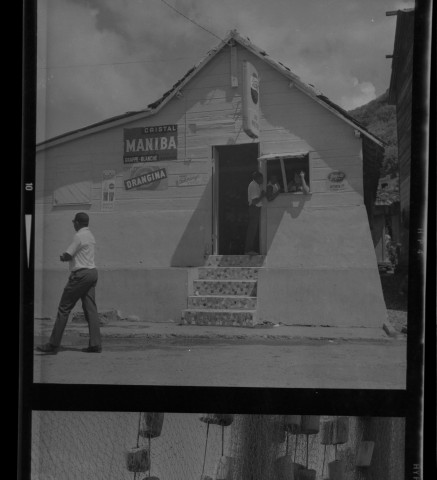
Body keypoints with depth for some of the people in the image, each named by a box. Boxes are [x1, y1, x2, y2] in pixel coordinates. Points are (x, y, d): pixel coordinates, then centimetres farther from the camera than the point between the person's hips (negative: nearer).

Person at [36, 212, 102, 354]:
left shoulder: (79, 236, -12)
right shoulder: (90, 236, 17)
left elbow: (67, 256, -12)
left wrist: (63, 257, 8)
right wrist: (66, 256, 7)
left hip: (81, 274, -9)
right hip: (92, 272, 9)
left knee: (64, 309, -4)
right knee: (90, 309, 6)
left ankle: (53, 344, -1)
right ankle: (95, 344, 1)